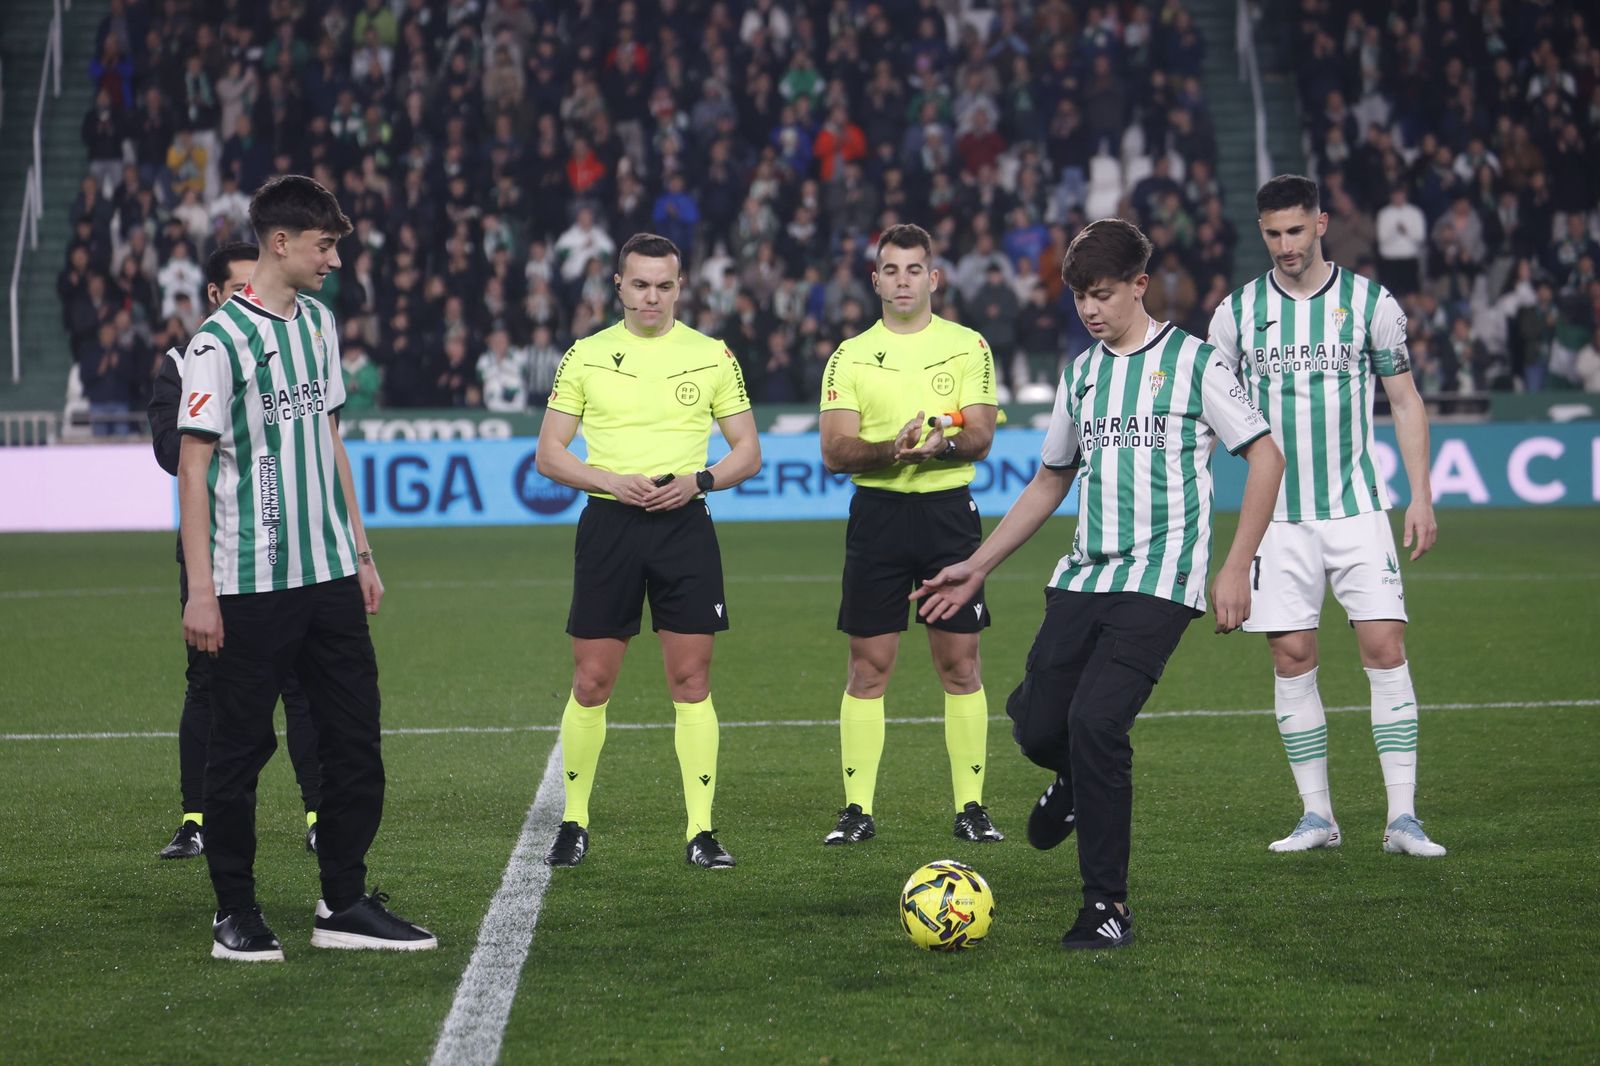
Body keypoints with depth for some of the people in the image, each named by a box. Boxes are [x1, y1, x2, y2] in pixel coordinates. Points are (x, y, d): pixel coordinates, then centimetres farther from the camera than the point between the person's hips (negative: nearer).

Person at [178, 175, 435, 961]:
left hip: (329, 575, 7)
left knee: (355, 740, 6)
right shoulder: (221, 341, -11)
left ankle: (344, 905, 15)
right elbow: (193, 464, -11)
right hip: (251, 582, -7)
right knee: (241, 748, 1)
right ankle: (235, 915, 12)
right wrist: (199, 590, -15)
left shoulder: (317, 324, 12)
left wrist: (360, 552, 18)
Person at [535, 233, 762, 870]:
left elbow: (748, 453, 8)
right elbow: (549, 454, 5)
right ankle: (574, 824, 12)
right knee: (591, 681, 0)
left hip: (684, 525, 0)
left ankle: (701, 830, 2)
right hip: (608, 524, 0)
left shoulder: (712, 356, 7)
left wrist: (698, 481, -10)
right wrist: (613, 481, -11)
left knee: (691, 680, -2)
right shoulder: (586, 357, 5)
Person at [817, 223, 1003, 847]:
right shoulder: (850, 357, 6)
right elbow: (835, 450, -3)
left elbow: (980, 438, -3)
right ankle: (857, 811, 5)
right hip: (877, 512, 0)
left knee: (960, 665, 0)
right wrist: (891, 450, -22)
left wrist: (941, 446, -24)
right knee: (868, 669, 0)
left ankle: (970, 807, 7)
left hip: (949, 512, 0)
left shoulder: (968, 346, 6)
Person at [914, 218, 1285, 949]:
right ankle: (1078, 784, 36)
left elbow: (1265, 457, -1)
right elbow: (1050, 483, 25)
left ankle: (1108, 908, -9)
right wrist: (976, 568, 21)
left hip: (1158, 581, -5)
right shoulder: (1080, 375, 15)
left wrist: (1235, 569, -8)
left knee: (1094, 721, -20)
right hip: (1082, 579, 6)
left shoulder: (1192, 362, -1)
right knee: (1036, 728, -3)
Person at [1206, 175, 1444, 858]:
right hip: (1278, 514, 1)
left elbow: (1405, 401, 6)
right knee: (1292, 659, 0)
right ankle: (1316, 816, 10)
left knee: (1385, 647, -9)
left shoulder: (1371, 302, 1)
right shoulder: (1238, 312, 4)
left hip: (1357, 508, -1)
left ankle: (1403, 818, -7)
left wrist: (1421, 496, -1)